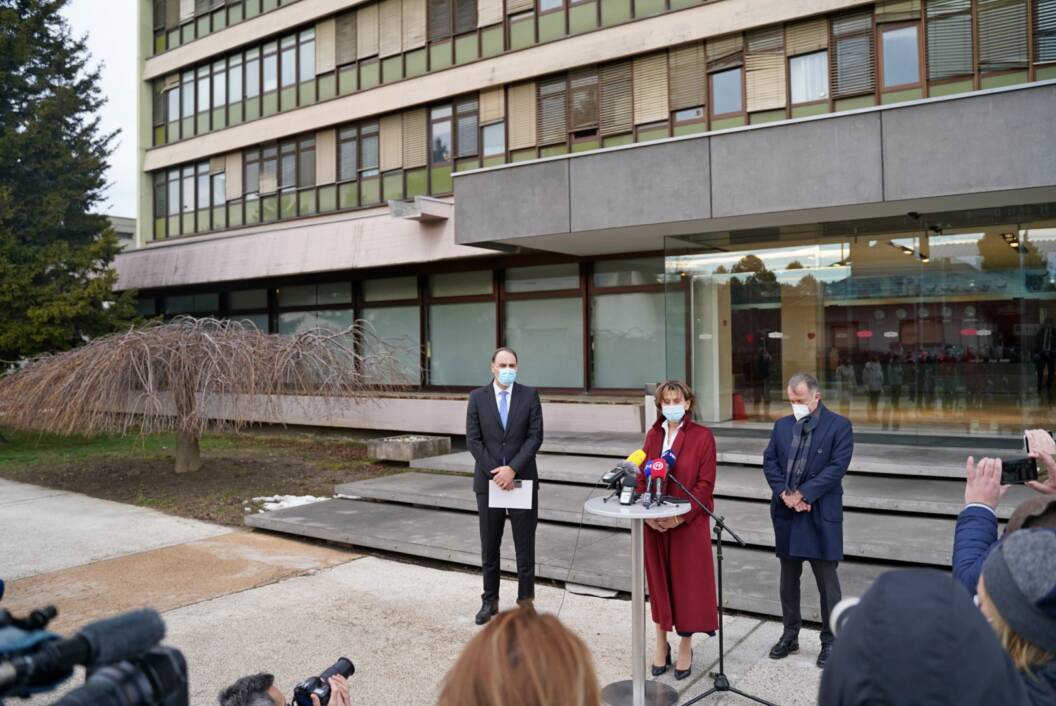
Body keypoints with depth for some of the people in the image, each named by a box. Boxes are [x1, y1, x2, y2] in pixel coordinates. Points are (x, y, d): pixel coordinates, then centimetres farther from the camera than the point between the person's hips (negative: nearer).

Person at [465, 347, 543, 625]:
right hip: (489, 480, 1)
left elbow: (535, 436, -6)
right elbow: (473, 440, -3)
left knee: (525, 546, 5)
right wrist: (495, 472, -12)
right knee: (489, 546, 10)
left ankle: (526, 602, 17)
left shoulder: (529, 395, 0)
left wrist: (512, 469, -16)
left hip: (522, 479, -1)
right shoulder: (477, 397, 1)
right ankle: (490, 600, 24)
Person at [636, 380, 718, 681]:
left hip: (689, 522, -4)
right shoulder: (652, 435, 8)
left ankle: (686, 647, 21)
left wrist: (681, 516, -18)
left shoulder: (702, 436, -6)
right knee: (659, 582, 11)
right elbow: (641, 478, 7)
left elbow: (705, 484, -10)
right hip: (654, 524, 4)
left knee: (687, 583, 5)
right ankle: (661, 644, 26)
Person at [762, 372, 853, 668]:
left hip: (821, 514, -5)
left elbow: (837, 466, -14)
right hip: (786, 513, 5)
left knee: (827, 581, 4)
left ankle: (830, 640, 18)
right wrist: (785, 494, -10)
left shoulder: (839, 426, -6)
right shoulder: (782, 425, 9)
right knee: (788, 579, 14)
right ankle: (790, 634, 28)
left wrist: (802, 494, -16)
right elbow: (769, 461, 5)